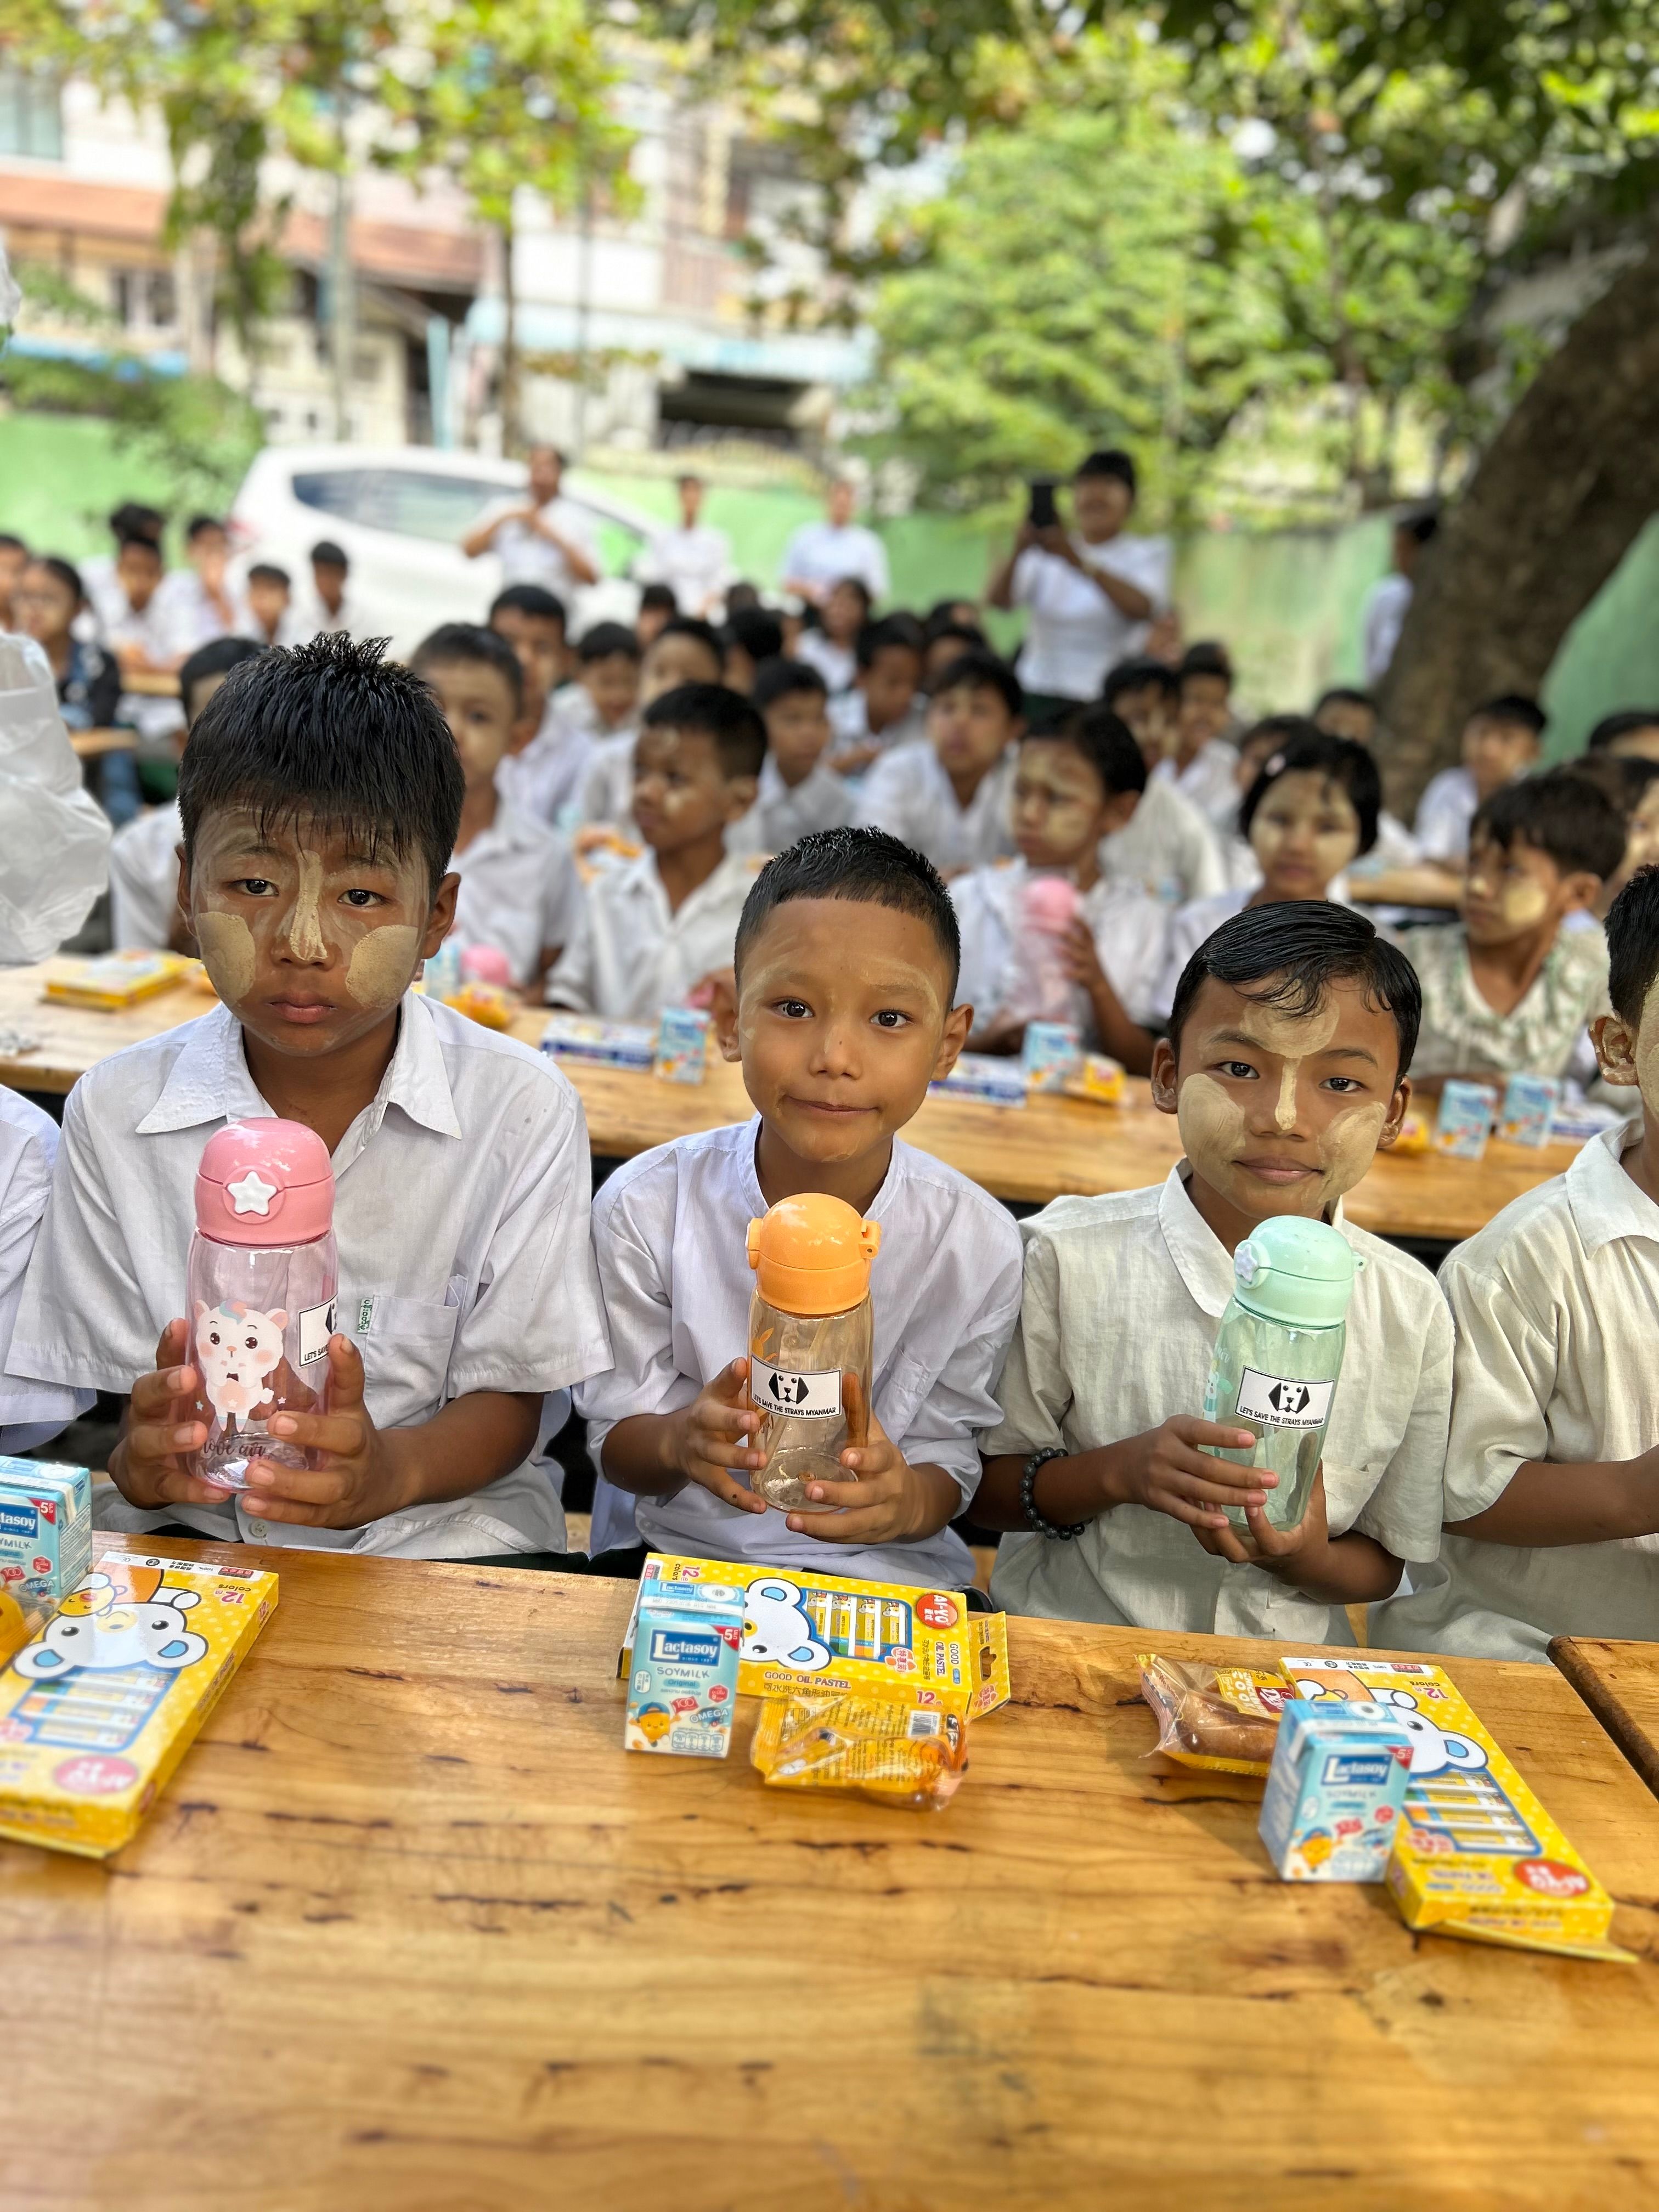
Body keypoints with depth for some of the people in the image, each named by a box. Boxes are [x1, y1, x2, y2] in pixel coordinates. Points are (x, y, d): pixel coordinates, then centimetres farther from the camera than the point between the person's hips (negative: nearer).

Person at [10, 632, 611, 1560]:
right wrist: (142, 1460, -20)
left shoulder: (521, 1107, -8)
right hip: (191, 1540, -1)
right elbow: (104, 1396, 3)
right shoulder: (116, 1111, -2)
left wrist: (392, 1468, -24)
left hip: (442, 1537, 2)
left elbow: (508, 1402, -4)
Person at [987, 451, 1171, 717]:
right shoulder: (1046, 551, 12)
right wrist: (1018, 552, -20)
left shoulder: (1148, 553, 8)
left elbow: (1143, 608, -13)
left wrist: (1080, 562, -23)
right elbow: (997, 599, -1)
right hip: (1040, 693, 2)